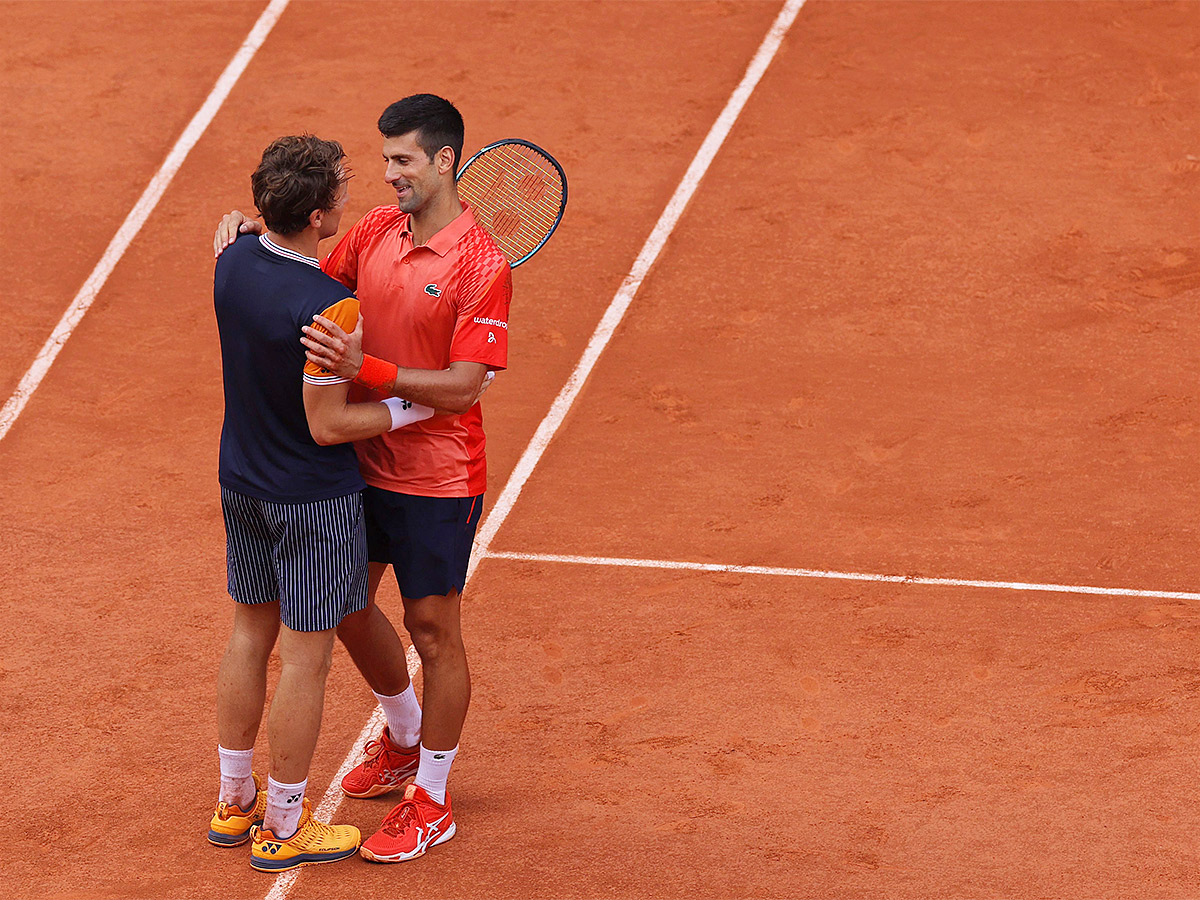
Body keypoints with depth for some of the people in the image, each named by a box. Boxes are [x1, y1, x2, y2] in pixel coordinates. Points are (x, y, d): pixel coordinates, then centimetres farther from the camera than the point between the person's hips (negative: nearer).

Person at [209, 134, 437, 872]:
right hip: (313, 499, -8)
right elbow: (328, 425, -22)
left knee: (250, 633, 21)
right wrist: (418, 406, -13)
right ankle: (282, 829, 17)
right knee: (305, 657, 6)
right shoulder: (326, 309, -29)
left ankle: (235, 802, 33)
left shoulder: (235, 262, -6)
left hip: (243, 480, 8)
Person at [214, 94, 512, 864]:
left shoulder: (481, 265, -21)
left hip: (437, 478, -7)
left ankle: (432, 803, 21)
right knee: (346, 605, 21)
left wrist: (365, 369, -35)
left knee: (433, 631, 5)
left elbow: (462, 388, -24)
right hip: (364, 460, 7)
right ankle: (405, 739, 47)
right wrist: (255, 239, -4)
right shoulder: (376, 230, 0)